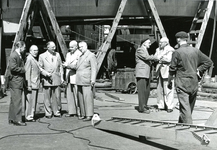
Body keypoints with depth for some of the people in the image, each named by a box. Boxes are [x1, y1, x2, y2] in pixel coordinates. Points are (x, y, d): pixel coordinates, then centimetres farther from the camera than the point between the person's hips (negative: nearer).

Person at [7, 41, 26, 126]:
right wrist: (24, 69, -15)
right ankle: (17, 120, -6)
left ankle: (11, 119, 20)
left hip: (19, 81, 10)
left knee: (14, 101, 13)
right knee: (17, 101, -9)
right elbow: (13, 67, -21)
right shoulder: (13, 56, -13)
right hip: (15, 81, -10)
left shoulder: (19, 56, 17)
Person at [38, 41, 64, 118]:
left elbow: (60, 66, 14)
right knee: (47, 97, 2)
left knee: (57, 97, 2)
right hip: (47, 80, -2)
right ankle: (48, 113, 12)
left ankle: (57, 112, 15)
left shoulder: (57, 55, 11)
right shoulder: (42, 56, 1)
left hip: (56, 79, 3)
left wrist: (61, 77, 9)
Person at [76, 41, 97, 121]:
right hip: (79, 81, 8)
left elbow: (94, 69, -11)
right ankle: (83, 114, 13)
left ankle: (89, 115, -7)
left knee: (88, 98, -9)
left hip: (87, 81, -8)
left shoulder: (91, 55, -4)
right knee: (80, 98, 7)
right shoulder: (80, 56, 21)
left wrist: (93, 80, -18)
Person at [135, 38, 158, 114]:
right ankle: (141, 108, -8)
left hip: (147, 74, 10)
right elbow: (146, 57, -19)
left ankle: (144, 106, 16)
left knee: (147, 91, 9)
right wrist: (155, 57, -10)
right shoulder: (139, 50, -5)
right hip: (141, 73, -10)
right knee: (142, 91, -10)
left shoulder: (145, 51, 25)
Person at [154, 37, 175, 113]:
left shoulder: (170, 50, -5)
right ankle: (161, 106, 15)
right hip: (159, 71, 7)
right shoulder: (158, 49, 17)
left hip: (167, 71, -7)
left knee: (168, 89, -6)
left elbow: (169, 59, -18)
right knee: (159, 89, 8)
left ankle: (169, 106, 1)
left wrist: (160, 57, -14)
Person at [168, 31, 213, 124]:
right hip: (194, 83, 6)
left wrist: (169, 82, 6)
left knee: (185, 107, -5)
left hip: (182, 83, -5)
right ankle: (181, 123, 31)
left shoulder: (177, 52, -10)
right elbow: (208, 62, 9)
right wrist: (198, 70, 10)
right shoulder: (196, 51, 5)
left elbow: (172, 69, -6)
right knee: (190, 106, 17)